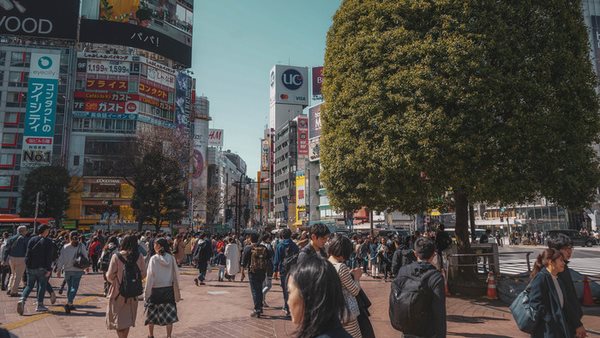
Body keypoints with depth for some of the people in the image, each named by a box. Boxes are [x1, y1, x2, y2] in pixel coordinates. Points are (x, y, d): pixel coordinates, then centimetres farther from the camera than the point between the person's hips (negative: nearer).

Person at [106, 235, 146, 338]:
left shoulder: (116, 257, -14)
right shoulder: (139, 256, -7)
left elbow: (110, 276, -10)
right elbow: (143, 274, -2)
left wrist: (106, 274, 12)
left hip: (118, 292, -3)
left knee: (118, 318, 10)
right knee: (128, 317, 20)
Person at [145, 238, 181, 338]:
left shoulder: (154, 259, -12)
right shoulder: (171, 258, -4)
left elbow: (150, 276, -11)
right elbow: (176, 275, -2)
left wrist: (146, 292, -4)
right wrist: (177, 291, 6)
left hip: (155, 290, -2)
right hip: (169, 289, 2)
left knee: (151, 314, 17)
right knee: (169, 314, 10)